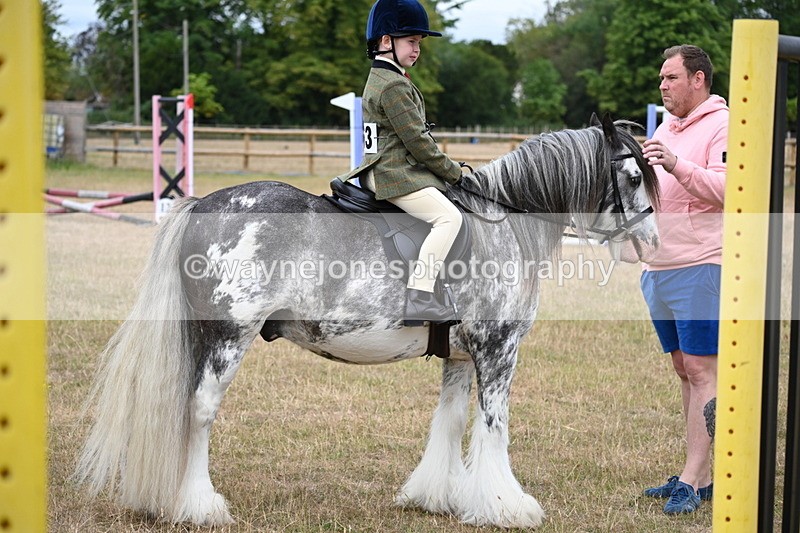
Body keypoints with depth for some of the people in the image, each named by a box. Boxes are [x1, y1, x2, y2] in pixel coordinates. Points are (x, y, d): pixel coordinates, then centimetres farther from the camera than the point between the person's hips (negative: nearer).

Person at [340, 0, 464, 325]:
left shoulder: (378, 79, 18)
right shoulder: (395, 85, -15)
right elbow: (417, 142, -17)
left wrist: (444, 170, 18)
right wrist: (454, 172, -7)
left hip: (378, 172, 11)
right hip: (397, 176, -11)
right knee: (449, 216, -24)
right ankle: (419, 298, -33)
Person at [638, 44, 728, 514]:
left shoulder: (723, 126, -7)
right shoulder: (666, 129, 19)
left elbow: (727, 188, -20)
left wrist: (677, 166, -31)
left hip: (701, 266, -9)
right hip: (660, 268, 9)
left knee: (702, 370, -9)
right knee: (685, 369, 11)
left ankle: (692, 481, -11)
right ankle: (701, 476, 16)